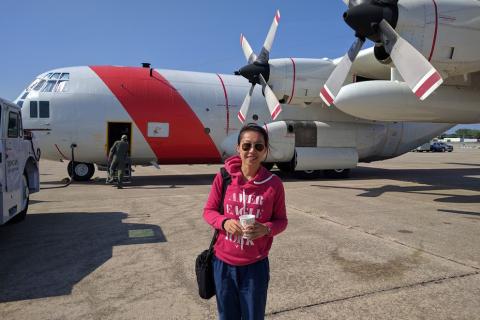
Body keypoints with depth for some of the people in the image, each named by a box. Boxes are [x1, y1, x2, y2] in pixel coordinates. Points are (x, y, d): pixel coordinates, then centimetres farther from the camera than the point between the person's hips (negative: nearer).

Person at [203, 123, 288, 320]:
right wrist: (224, 222, -19)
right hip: (223, 263, 1)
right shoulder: (223, 178, -8)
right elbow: (208, 211, 1)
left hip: (255, 266, -1)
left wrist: (266, 229, -21)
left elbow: (281, 220, 0)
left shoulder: (274, 183, -10)